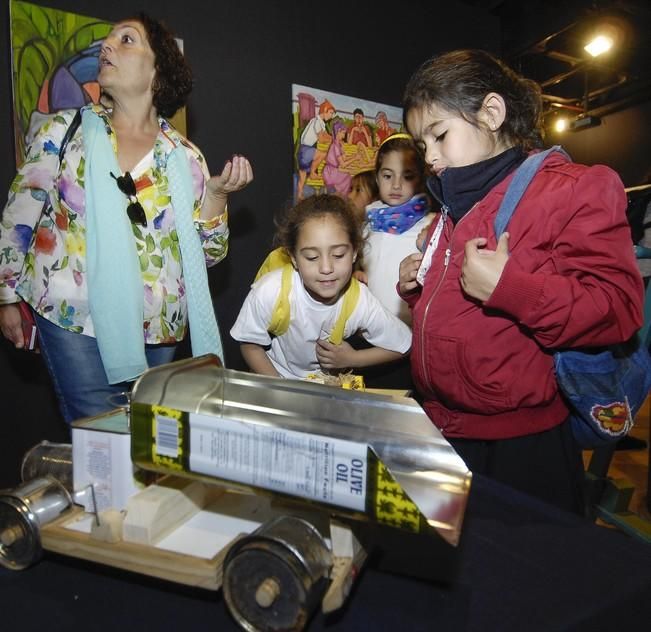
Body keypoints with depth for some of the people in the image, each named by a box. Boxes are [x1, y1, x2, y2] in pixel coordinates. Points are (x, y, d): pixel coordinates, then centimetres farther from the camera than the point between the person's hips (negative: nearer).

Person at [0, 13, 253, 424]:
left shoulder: (185, 157, 2)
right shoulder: (66, 131, 1)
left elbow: (208, 254, 3)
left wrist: (217, 193, -10)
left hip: (158, 331, 2)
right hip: (77, 321, -1)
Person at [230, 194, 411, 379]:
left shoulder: (361, 302, -21)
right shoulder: (270, 291, -27)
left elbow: (402, 345, -4)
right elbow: (250, 345, -10)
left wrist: (352, 359, -12)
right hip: (274, 381, -1)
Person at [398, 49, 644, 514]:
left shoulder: (572, 189, -10)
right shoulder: (456, 207, 14)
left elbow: (619, 308, -19)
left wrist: (507, 286, -27)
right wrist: (417, 289, 5)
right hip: (441, 430, 8)